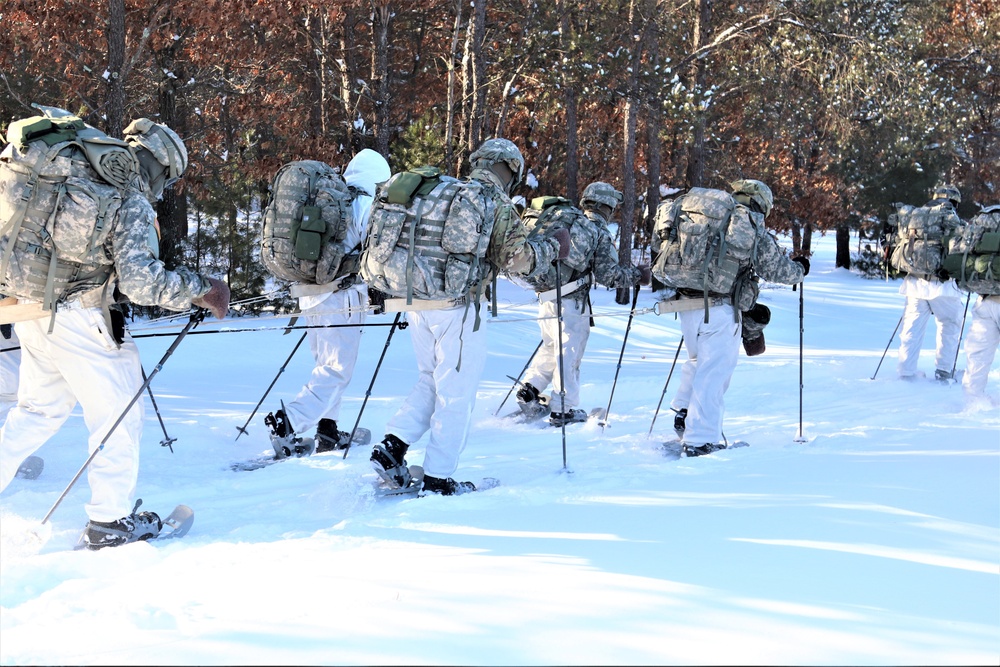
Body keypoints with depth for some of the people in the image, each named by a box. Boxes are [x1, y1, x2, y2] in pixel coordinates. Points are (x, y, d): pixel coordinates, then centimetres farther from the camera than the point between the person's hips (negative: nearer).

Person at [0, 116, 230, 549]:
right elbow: (139, 280, -19)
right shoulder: (131, 200, -12)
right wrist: (199, 290, -9)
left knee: (39, 408, 22)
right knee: (117, 413, 6)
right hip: (78, 316, -8)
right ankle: (110, 521, 11)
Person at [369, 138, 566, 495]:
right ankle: (437, 479, 7)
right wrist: (553, 247, 3)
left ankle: (392, 445, 7)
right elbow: (517, 258, -12)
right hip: (457, 307, -6)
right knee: (456, 393, 4)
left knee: (432, 380, 22)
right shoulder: (496, 202, -6)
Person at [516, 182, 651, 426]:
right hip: (572, 302, -6)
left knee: (551, 347, 22)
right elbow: (608, 275, -8)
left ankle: (529, 391, 18)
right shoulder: (601, 234, -7)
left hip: (546, 296, 6)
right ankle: (563, 410, 8)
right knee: (569, 354, 3)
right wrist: (637, 275, 4)